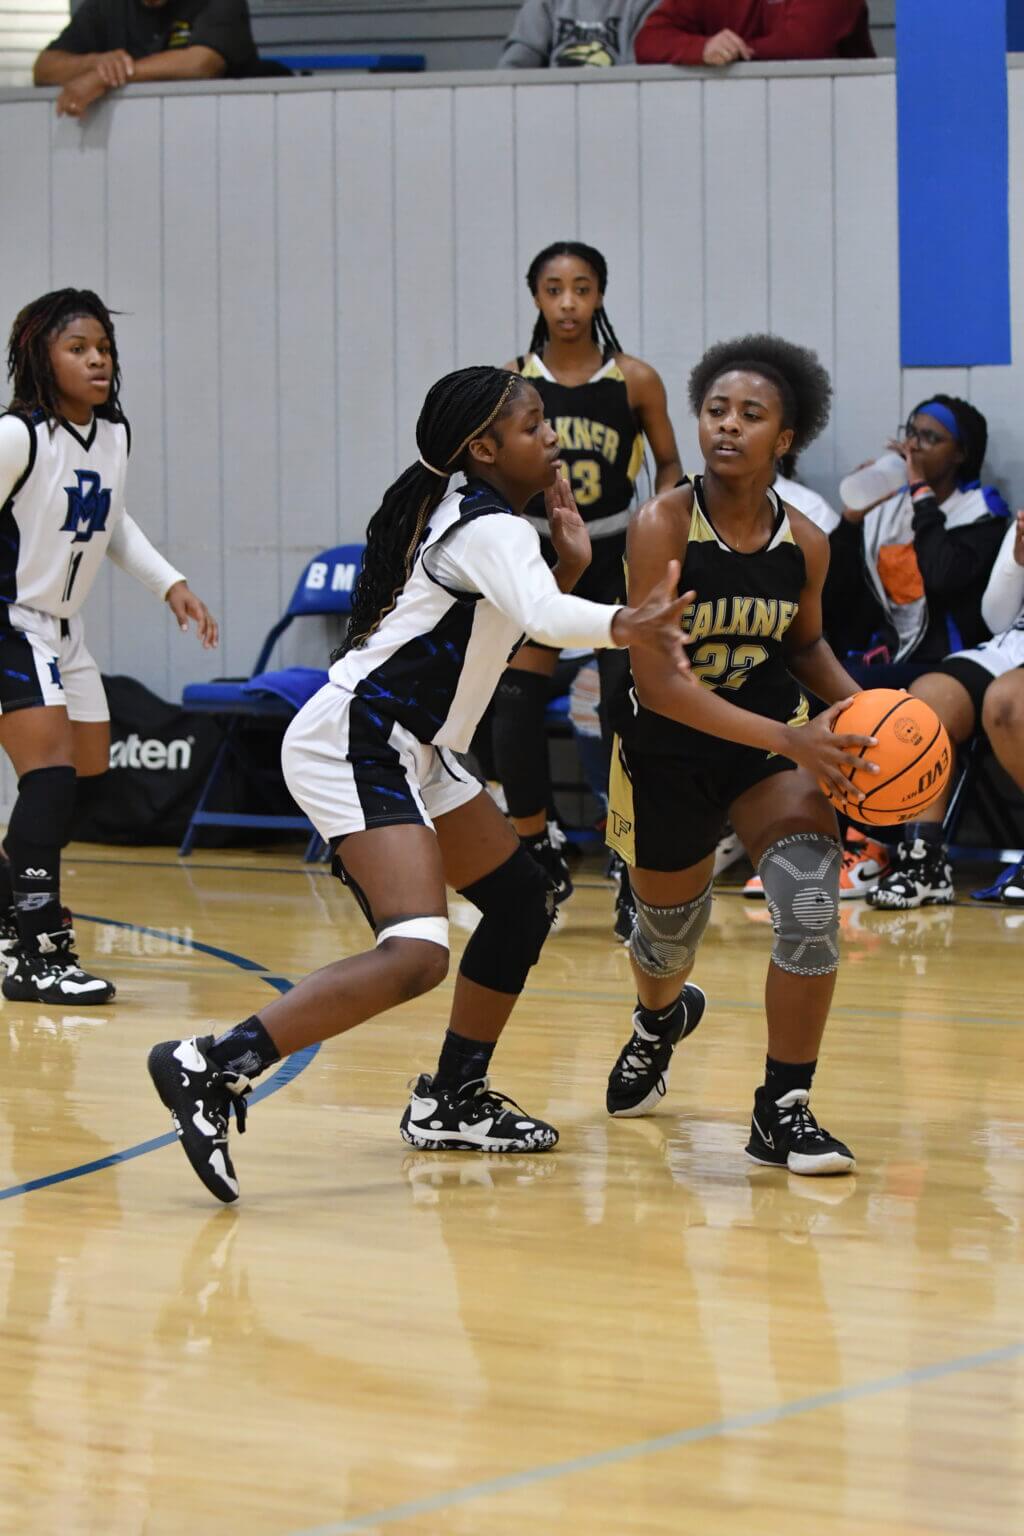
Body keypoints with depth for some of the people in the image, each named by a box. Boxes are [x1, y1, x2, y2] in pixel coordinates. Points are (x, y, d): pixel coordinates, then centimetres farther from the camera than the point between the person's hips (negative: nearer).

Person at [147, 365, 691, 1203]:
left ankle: (453, 1102, 26)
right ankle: (212, 1069, -29)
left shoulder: (468, 518, 15)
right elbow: (540, 616, -36)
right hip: (354, 746, -11)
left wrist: (571, 565, 7)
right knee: (416, 953, -25)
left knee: (522, 899, 18)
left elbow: (519, 628, 24)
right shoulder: (489, 528, -15)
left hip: (411, 755, 11)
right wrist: (623, 625, -56)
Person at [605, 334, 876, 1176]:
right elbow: (655, 678, -29)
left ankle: (783, 1112, -10)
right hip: (666, 751, -2)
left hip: (773, 743, 2)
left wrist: (855, 705, -9)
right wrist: (788, 738, -36)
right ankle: (662, 1016, 59)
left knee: (812, 899, -24)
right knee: (671, 928, 19)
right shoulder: (663, 525, -23)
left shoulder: (804, 543, -10)